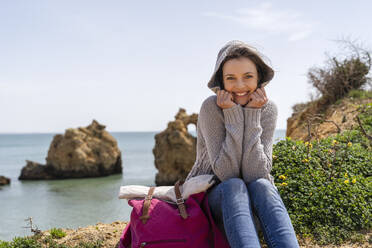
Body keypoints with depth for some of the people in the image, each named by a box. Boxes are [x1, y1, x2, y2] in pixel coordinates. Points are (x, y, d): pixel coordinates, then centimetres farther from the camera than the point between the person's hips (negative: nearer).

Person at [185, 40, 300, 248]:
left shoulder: (268, 108, -11)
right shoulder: (211, 107, -17)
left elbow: (256, 173, -22)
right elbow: (226, 173, -25)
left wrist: (252, 115, -24)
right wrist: (233, 115, -27)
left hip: (255, 198, 2)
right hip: (213, 195, -1)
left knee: (262, 185, -32)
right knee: (234, 187, -34)